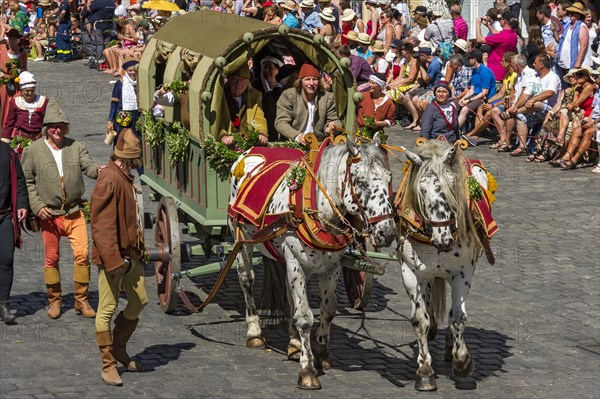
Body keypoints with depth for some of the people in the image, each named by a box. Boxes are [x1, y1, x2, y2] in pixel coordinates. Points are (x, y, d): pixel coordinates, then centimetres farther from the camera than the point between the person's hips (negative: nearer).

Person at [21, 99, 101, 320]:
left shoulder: (76, 147, 4)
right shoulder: (33, 151, -1)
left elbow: (88, 166, -10)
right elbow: (27, 181, 2)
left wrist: (98, 170, -34)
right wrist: (37, 206, -8)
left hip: (74, 213, 1)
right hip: (49, 215, -1)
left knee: (82, 255, -7)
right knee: (51, 259, 6)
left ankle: (81, 300, 6)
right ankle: (54, 301, 22)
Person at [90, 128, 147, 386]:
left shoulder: (125, 177, 14)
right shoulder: (110, 179, -18)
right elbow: (101, 223, -22)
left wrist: (137, 247, 22)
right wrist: (112, 259, -25)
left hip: (130, 253, 10)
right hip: (113, 255, -10)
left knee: (139, 301, 14)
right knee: (108, 309, -2)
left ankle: (118, 348, 30)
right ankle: (108, 364, 4)